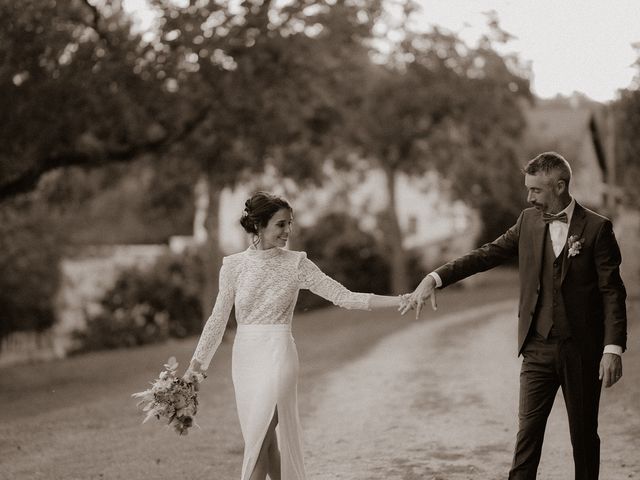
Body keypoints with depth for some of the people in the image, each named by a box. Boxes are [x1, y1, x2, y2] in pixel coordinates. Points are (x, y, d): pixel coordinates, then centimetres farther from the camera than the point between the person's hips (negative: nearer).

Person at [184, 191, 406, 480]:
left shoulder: (296, 264, -3)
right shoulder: (234, 265, 1)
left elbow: (345, 298, -4)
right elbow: (218, 319, 6)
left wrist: (402, 301, -11)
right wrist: (196, 364, 5)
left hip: (277, 358, -3)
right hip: (244, 357, 3)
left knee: (258, 443, -9)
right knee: (267, 442, 9)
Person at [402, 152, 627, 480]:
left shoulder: (596, 228, -7)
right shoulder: (528, 221, 6)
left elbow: (612, 292, -9)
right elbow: (487, 255, 5)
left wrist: (613, 348, -16)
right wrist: (435, 278, -5)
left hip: (581, 350, -3)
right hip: (538, 349, 3)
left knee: (584, 434, 8)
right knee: (527, 431, 0)